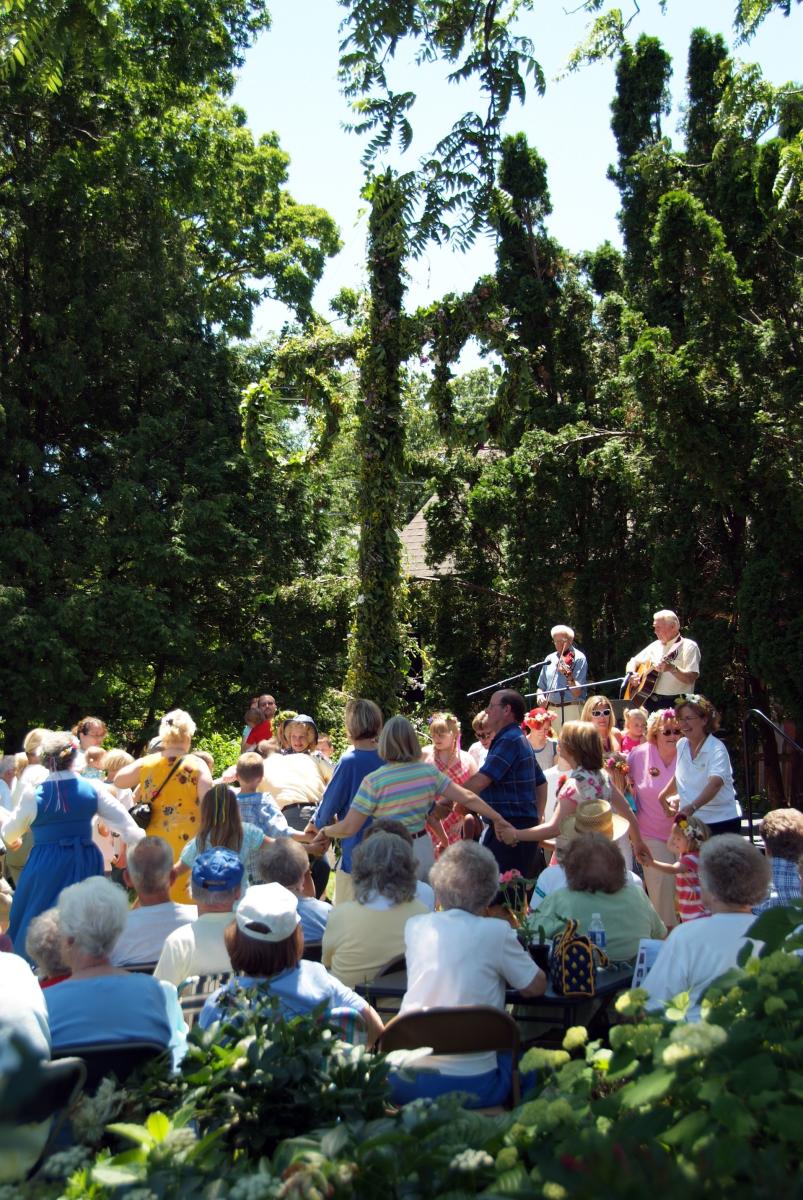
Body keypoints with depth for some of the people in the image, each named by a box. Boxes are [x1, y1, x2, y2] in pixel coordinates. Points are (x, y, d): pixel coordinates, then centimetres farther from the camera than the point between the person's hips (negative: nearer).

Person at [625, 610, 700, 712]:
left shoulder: (689, 646, -2)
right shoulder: (655, 645, 17)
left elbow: (691, 679, -13)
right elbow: (633, 662, 23)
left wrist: (672, 668, -27)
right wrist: (631, 675, 3)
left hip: (675, 703, -5)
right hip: (648, 699, 5)